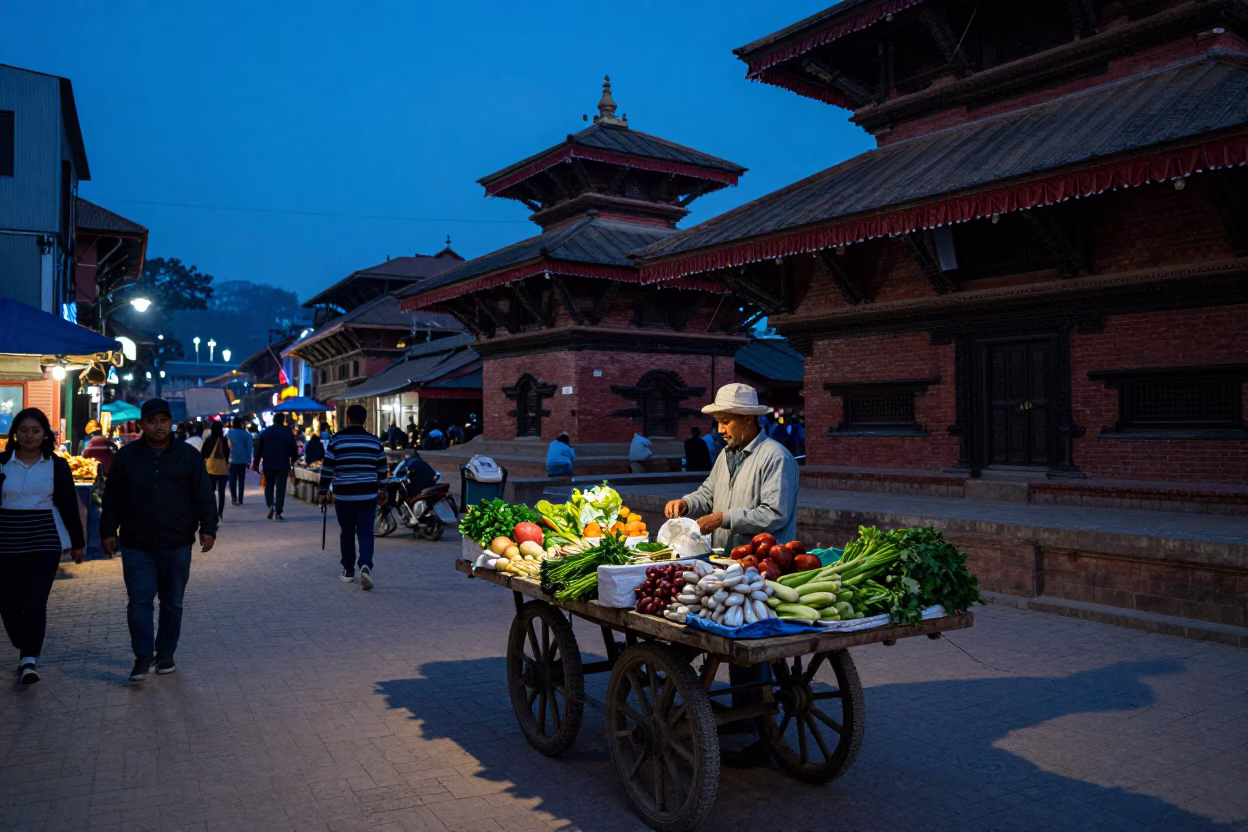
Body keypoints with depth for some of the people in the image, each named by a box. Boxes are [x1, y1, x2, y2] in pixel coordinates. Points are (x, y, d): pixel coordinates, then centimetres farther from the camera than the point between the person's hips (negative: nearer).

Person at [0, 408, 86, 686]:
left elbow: (68, 506, 4)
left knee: (34, 601, -9)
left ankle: (29, 660, -7)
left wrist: (77, 543, 5)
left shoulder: (57, 465, 1)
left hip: (45, 542, -2)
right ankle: (26, 649, 26)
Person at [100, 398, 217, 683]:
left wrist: (208, 528, -10)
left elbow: (203, 496, -1)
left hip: (177, 545, 0)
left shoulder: (189, 456, 1)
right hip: (136, 545, 0)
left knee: (172, 603, 10)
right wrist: (108, 531, 4)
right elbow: (112, 499, 7)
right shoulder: (126, 456, 3)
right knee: (139, 601, -4)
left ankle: (165, 655, 23)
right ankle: (143, 656, 5)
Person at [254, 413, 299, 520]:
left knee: (269, 485, 16)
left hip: (268, 464, 2)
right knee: (280, 488, 0)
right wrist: (293, 461, 12)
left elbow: (259, 449, 6)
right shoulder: (288, 432, -1)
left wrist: (256, 463, 12)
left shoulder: (265, 432, 4)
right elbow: (294, 448, -1)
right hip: (283, 464, -2)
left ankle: (270, 505, -5)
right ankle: (278, 511, -5)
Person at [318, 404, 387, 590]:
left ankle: (348, 571, 19)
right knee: (366, 533, 1)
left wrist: (323, 491, 7)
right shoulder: (375, 441, 5)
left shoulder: (336, 440, -3)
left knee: (347, 533, 11)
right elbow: (382, 469, 11)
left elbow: (327, 469, -2)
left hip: (343, 495, -1)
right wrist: (382, 489, 23)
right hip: (368, 495, 1)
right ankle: (365, 566, -19)